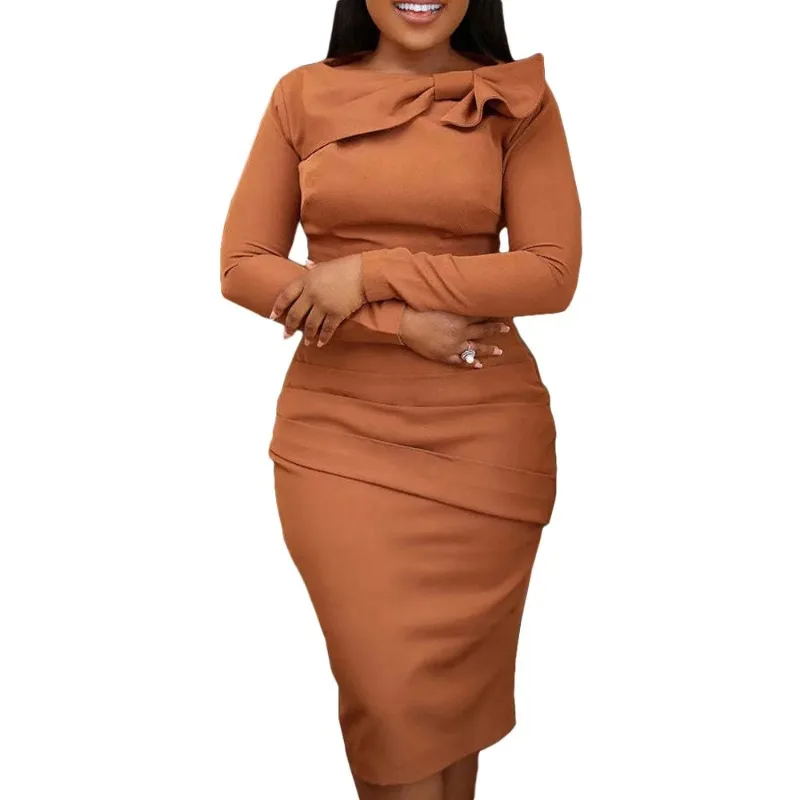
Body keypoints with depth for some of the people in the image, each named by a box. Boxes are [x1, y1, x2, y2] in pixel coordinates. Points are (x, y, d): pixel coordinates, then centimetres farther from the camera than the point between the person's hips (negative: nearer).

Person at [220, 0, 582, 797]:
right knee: (386, 690, -1)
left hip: (484, 429, 0)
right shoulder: (303, 94, 5)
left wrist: (373, 272, -13)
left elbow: (553, 271, -6)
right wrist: (400, 322, -12)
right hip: (339, 424, 0)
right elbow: (243, 266, 0)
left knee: (455, 679, 10)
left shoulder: (518, 99, 2)